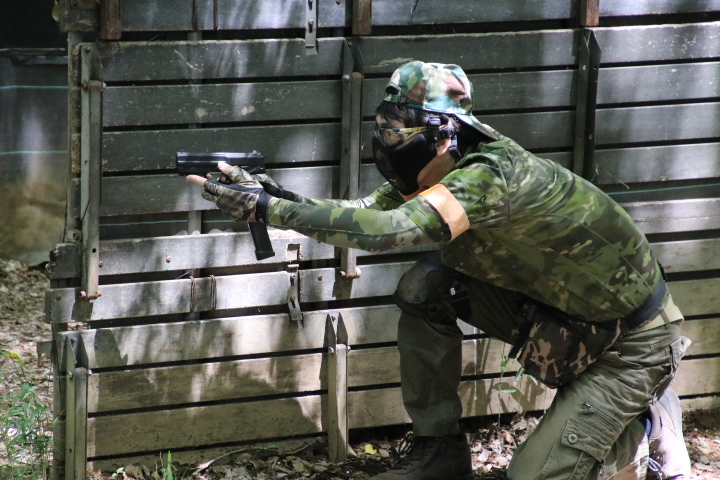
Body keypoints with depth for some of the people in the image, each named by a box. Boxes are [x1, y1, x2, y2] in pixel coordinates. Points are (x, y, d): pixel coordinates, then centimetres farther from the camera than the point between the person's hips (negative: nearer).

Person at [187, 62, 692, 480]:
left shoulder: (491, 176, -32)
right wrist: (278, 197, -23)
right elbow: (363, 215, -8)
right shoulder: (438, 171, -4)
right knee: (424, 286, -7)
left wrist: (268, 208, -41)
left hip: (632, 341, -8)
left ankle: (649, 426, 11)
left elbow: (386, 230, -42)